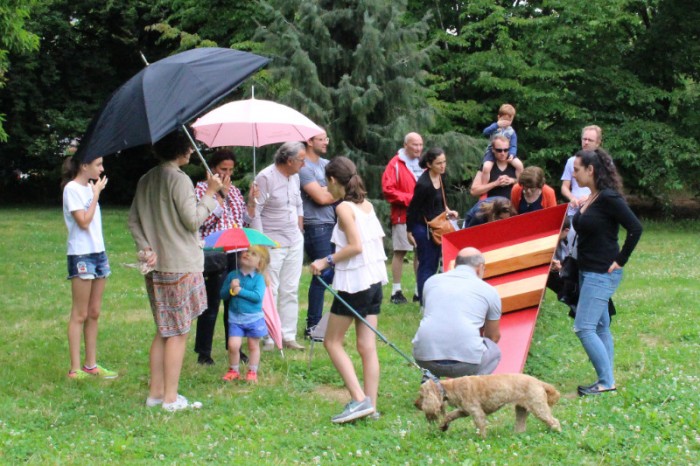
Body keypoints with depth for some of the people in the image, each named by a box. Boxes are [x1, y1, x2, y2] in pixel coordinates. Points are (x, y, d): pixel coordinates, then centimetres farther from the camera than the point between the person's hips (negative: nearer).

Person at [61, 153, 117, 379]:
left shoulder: (89, 187, 14)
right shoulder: (72, 189, -11)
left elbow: (93, 221, 13)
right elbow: (84, 221, -18)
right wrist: (96, 193, -13)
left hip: (98, 252, 9)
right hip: (81, 255, -9)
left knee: (94, 313, 10)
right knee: (80, 315, -5)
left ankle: (91, 365, 16)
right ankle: (75, 369, -2)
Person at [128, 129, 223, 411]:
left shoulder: (146, 180, 12)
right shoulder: (179, 179, -14)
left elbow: (133, 221, 12)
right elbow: (192, 220, -14)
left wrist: (146, 248, 4)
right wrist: (210, 194, -5)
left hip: (157, 266, 8)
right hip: (181, 266, -8)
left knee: (164, 331, 15)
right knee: (178, 332, -2)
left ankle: (156, 392, 18)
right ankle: (171, 398, 0)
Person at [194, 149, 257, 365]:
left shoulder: (234, 191, 16)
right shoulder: (202, 189, -3)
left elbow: (246, 220, 17)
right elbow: (204, 220, -16)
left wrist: (251, 201, 2)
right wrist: (220, 195, -15)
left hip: (236, 254, 6)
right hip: (214, 254, -6)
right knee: (211, 303, -3)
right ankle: (203, 352, 5)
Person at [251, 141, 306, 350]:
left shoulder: (295, 176, 10)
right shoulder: (265, 177, -14)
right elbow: (255, 211, -13)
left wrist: (299, 230, 16)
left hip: (295, 242, 7)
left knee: (291, 291, 8)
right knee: (270, 291, -6)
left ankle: (288, 336, 14)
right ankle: (268, 338, 1)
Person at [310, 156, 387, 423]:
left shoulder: (344, 208, -13)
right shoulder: (367, 204, 9)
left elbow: (355, 246, -21)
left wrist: (327, 261, -13)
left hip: (353, 282, -8)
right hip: (374, 279, 8)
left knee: (333, 342, 3)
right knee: (367, 346, 9)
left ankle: (359, 399, -8)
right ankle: (371, 405, 8)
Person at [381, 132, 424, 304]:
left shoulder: (422, 164, 13)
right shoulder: (395, 164, -5)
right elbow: (388, 190, -12)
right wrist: (410, 199, -16)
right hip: (402, 216, -6)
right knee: (400, 252, -3)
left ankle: (420, 290, 13)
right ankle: (396, 291, 2)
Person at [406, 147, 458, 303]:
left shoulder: (441, 176, -2)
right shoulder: (423, 184, -26)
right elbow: (413, 208, -18)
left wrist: (447, 210, 3)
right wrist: (409, 232, -12)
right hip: (423, 227, -8)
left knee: (434, 263, 13)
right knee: (427, 265, -4)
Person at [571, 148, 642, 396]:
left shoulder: (608, 198, -18)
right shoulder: (590, 199, 9)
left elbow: (635, 228, -22)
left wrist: (620, 261, -18)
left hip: (603, 274, -10)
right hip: (588, 271, 10)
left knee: (584, 328, -11)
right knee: (600, 327, 13)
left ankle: (606, 382, -5)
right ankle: (606, 380, 19)